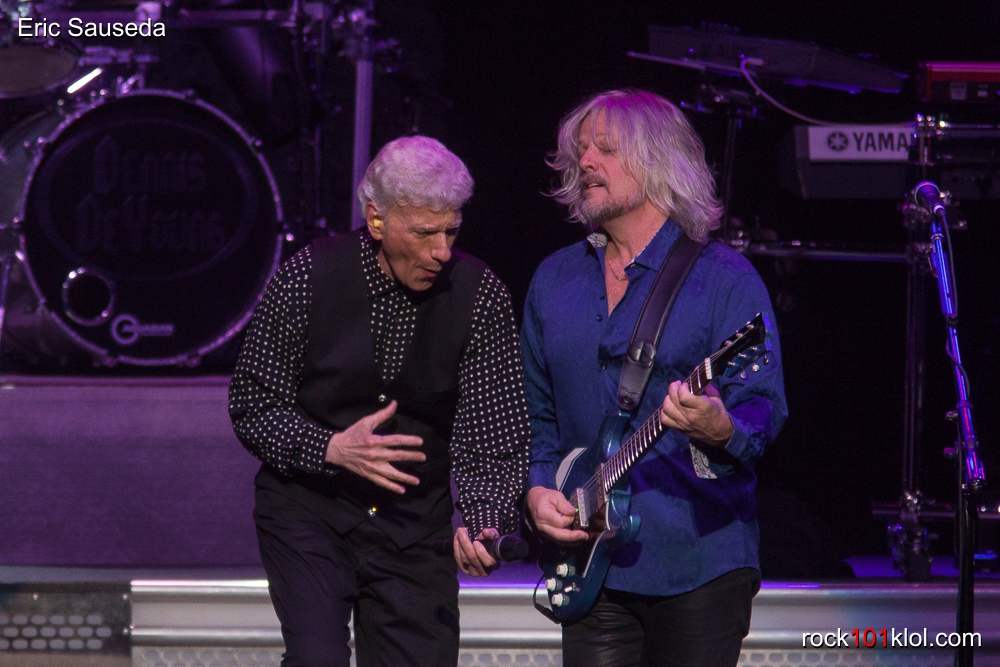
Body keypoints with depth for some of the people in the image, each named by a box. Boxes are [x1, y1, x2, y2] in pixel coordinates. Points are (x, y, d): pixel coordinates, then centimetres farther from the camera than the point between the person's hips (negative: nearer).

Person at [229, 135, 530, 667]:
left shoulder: (480, 295, -8)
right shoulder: (309, 277, -11)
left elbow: (493, 440, -7)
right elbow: (252, 408, -4)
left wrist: (481, 522, -25)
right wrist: (332, 449, -20)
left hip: (416, 524, 2)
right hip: (308, 508, -2)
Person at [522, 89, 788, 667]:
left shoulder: (725, 278, -2)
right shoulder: (554, 281, 14)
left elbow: (764, 410, -9)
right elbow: (537, 411, 19)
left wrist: (718, 429, -31)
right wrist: (538, 487, 2)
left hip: (700, 563, -4)